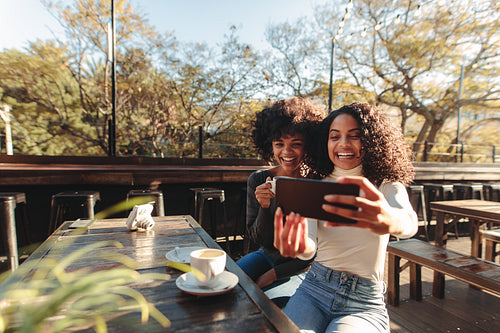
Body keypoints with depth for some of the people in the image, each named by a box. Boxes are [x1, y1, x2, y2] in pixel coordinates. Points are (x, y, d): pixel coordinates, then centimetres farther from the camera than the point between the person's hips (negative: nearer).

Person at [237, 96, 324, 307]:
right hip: (267, 256, 4)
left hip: (304, 269, -3)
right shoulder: (258, 181, -9)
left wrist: (271, 275, -13)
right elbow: (261, 240, -6)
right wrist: (265, 206, -26)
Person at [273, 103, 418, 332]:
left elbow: (410, 223, -26)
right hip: (315, 288, 2)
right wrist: (301, 246, -39)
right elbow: (310, 244, -12)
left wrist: (390, 220, -52)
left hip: (364, 302, -1)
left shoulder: (387, 186, -4)